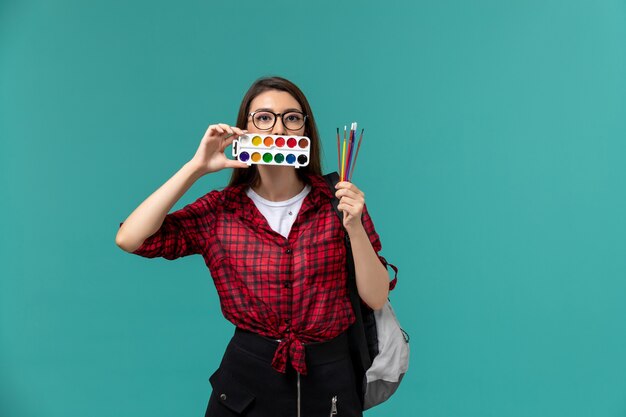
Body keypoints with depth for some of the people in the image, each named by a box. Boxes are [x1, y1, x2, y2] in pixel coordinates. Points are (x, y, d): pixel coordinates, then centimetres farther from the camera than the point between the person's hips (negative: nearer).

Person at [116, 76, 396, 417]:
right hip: (246, 374, 0)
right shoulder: (220, 210, -5)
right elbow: (129, 239, -16)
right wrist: (196, 167, -17)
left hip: (327, 376, 0)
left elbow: (376, 299, -7)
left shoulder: (339, 201, -6)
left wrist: (354, 227, -22)